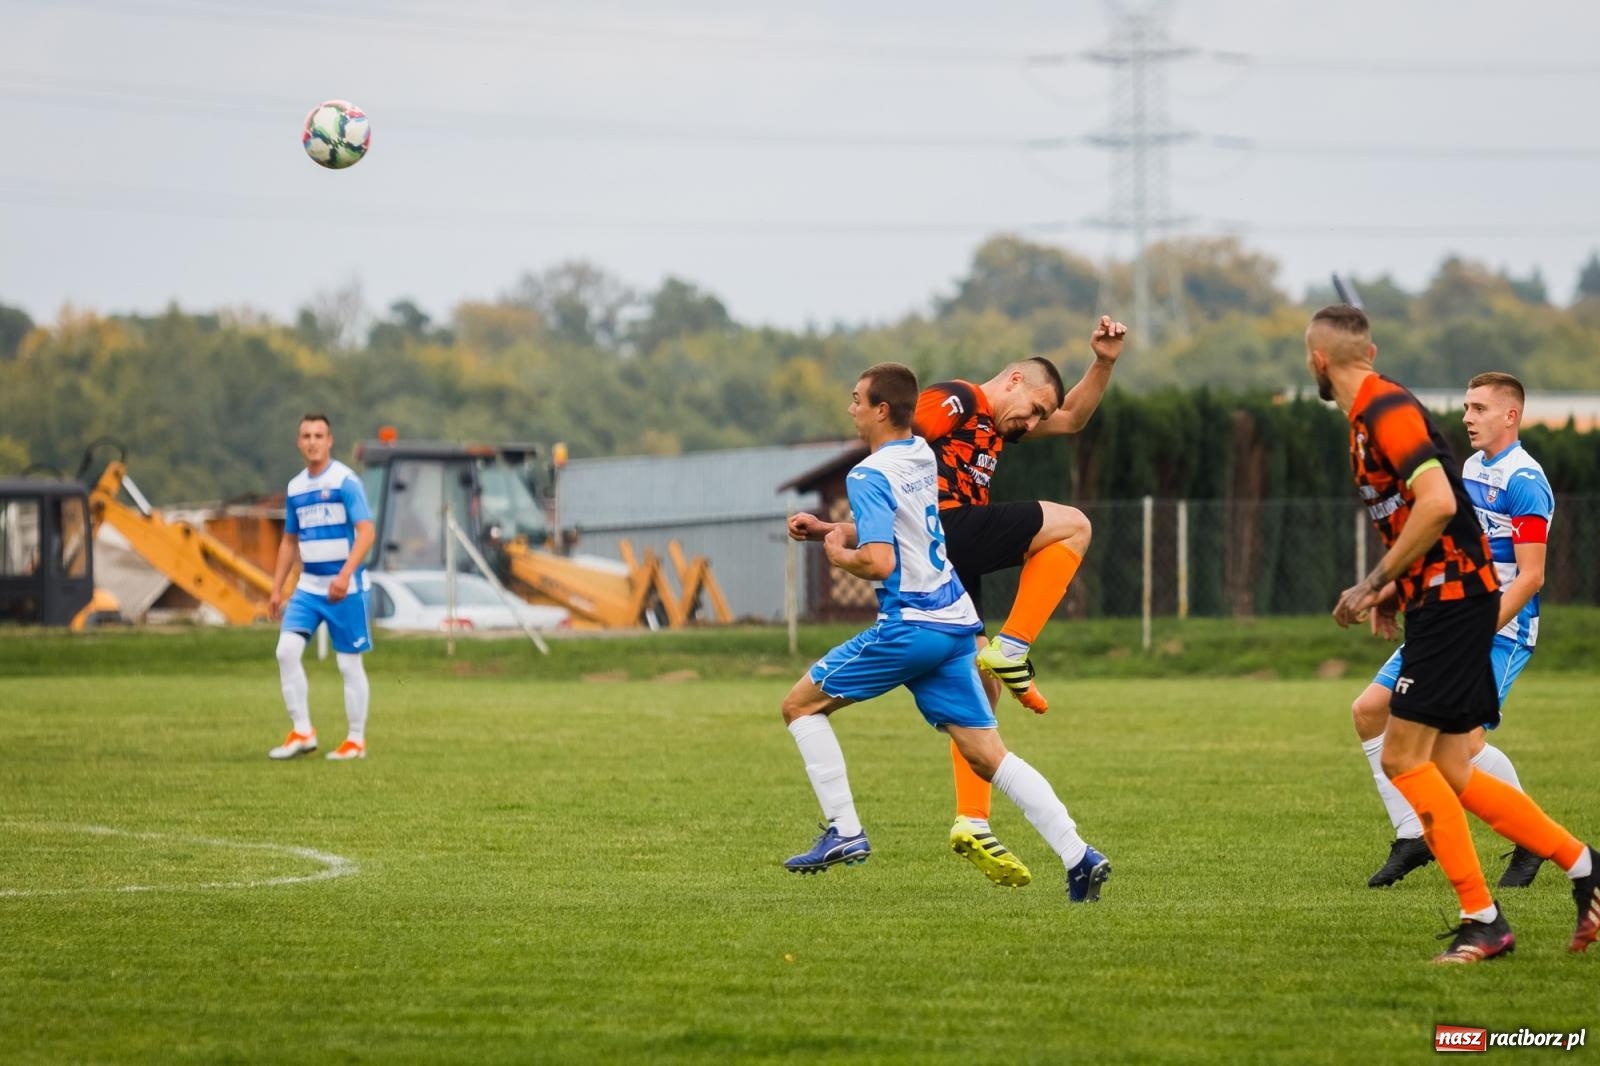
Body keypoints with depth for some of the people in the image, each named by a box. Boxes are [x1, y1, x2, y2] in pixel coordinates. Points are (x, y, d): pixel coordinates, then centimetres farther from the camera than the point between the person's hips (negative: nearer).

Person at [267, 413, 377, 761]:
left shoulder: (345, 481, -9)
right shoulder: (295, 488, 10)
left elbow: (366, 531, -16)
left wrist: (345, 575, -27)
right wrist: (277, 588, 14)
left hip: (344, 586, -5)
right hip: (308, 585, 5)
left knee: (349, 663, 1)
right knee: (287, 650, -9)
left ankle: (356, 741, 11)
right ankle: (301, 732, -2)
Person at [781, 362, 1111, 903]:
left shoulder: (869, 475, -12)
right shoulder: (922, 457, 15)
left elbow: (879, 561, -22)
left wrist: (839, 555, -3)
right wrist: (827, 529, 19)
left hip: (909, 625, -8)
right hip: (955, 621, 8)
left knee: (801, 704, 6)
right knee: (987, 754, 6)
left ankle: (844, 831, 1)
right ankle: (1078, 855, -5)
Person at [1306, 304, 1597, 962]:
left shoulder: (1387, 410, -14)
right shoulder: (1367, 418, 17)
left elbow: (1438, 502, -25)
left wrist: (1376, 582, -19)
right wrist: (1392, 588, 13)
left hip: (1454, 597, -10)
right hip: (1441, 601, 10)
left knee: (1404, 756, -10)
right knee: (1448, 773, 8)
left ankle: (1483, 920, -8)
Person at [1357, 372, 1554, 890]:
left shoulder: (1525, 482, -14)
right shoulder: (1470, 469, 14)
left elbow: (1530, 577, -19)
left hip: (1501, 631, -9)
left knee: (1464, 738, -22)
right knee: (1369, 709, 2)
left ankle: (1532, 843, -1)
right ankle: (1413, 836, 8)